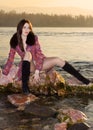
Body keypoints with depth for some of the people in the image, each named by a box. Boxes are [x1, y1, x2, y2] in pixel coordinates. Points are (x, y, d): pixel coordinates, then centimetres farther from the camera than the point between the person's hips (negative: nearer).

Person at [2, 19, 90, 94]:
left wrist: (37, 71, -23)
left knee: (58, 60, -23)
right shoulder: (14, 42, -5)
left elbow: (39, 54, -12)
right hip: (27, 65, -1)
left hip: (38, 62, 1)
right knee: (28, 53, -34)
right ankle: (24, 85, -35)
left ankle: (82, 79, -17)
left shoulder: (34, 38, -7)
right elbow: (10, 59, 2)